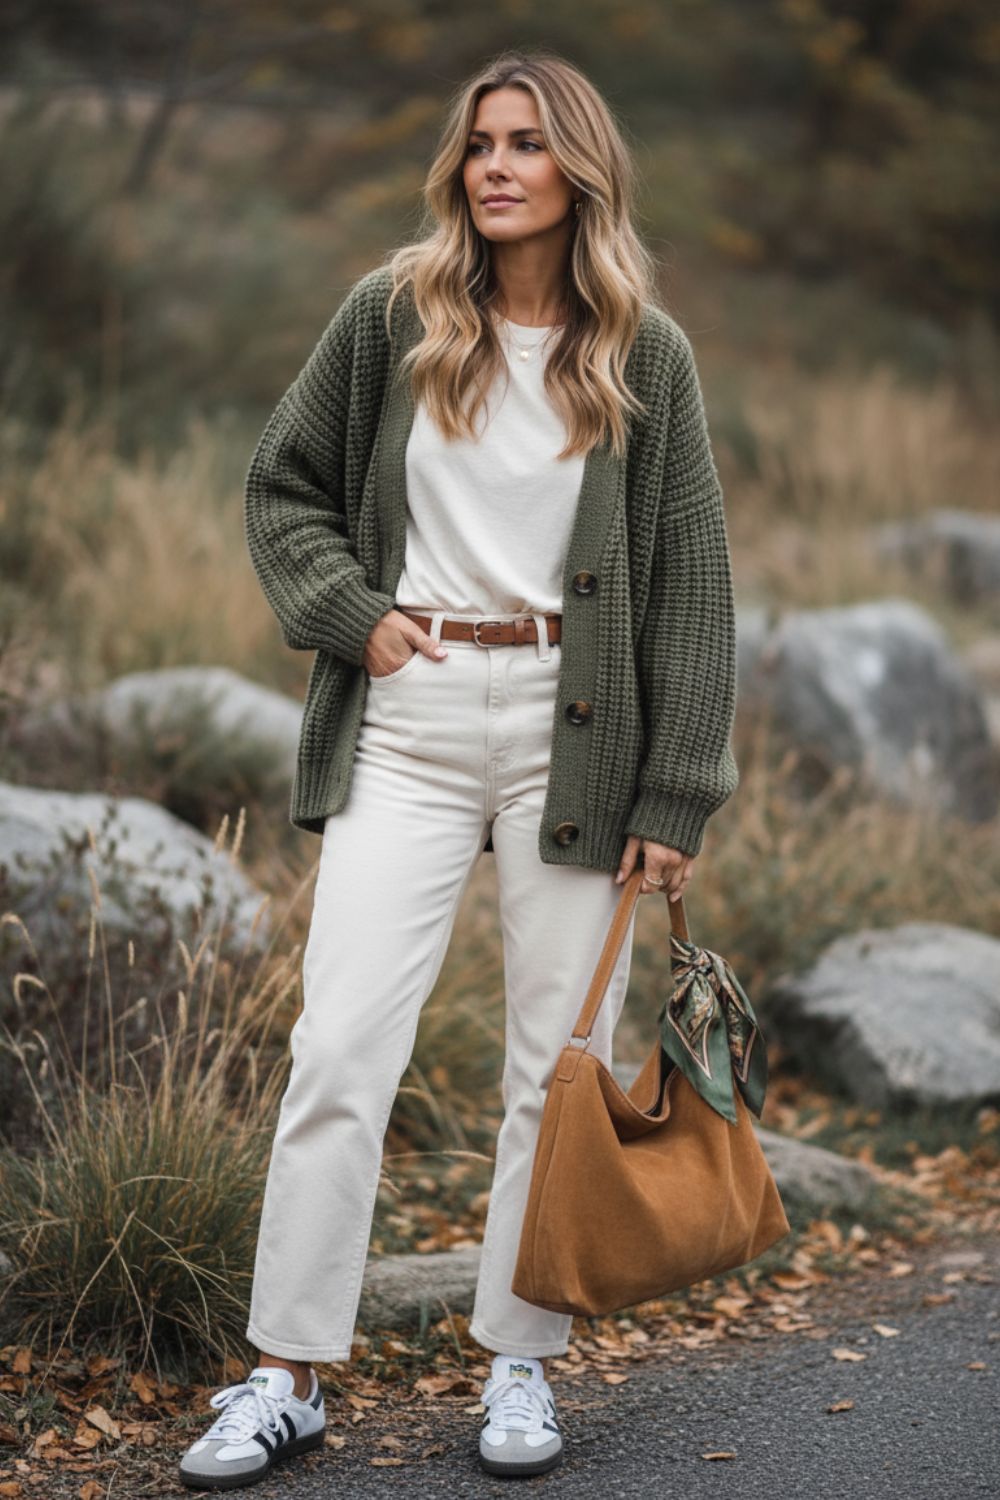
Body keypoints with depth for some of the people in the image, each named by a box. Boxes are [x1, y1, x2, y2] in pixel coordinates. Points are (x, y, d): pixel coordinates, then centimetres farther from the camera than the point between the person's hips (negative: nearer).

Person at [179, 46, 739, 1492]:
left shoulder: (647, 357, 2)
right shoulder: (390, 318, 3)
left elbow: (694, 585, 1)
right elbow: (281, 490, 13)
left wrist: (677, 798, -3)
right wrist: (349, 612, -4)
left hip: (576, 728, 0)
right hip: (409, 719, 0)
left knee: (561, 1062, 5)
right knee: (340, 1044, -4)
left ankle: (522, 1362, 20)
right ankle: (286, 1376, 6)